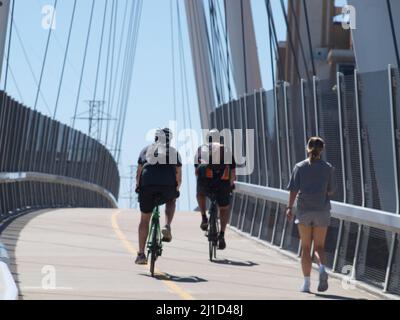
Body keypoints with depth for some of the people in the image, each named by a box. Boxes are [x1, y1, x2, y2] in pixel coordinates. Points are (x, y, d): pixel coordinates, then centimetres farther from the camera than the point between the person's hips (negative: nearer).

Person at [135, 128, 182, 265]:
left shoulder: (146, 150, 22)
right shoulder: (174, 152, 21)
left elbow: (138, 174, 17)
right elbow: (179, 176, 14)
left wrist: (138, 187, 29)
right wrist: (176, 189, 28)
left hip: (147, 186, 0)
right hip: (168, 187, 0)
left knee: (145, 219, 12)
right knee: (171, 202, 34)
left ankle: (141, 254, 8)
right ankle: (167, 227, 8)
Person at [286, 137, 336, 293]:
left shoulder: (300, 167, 0)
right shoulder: (328, 168, 0)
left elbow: (294, 189, -9)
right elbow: (331, 191, 4)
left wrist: (289, 207, -10)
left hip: (304, 210, 0)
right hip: (322, 210, 0)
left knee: (306, 247, 8)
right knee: (319, 247, 9)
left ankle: (307, 282, 4)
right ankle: (322, 269, -19)